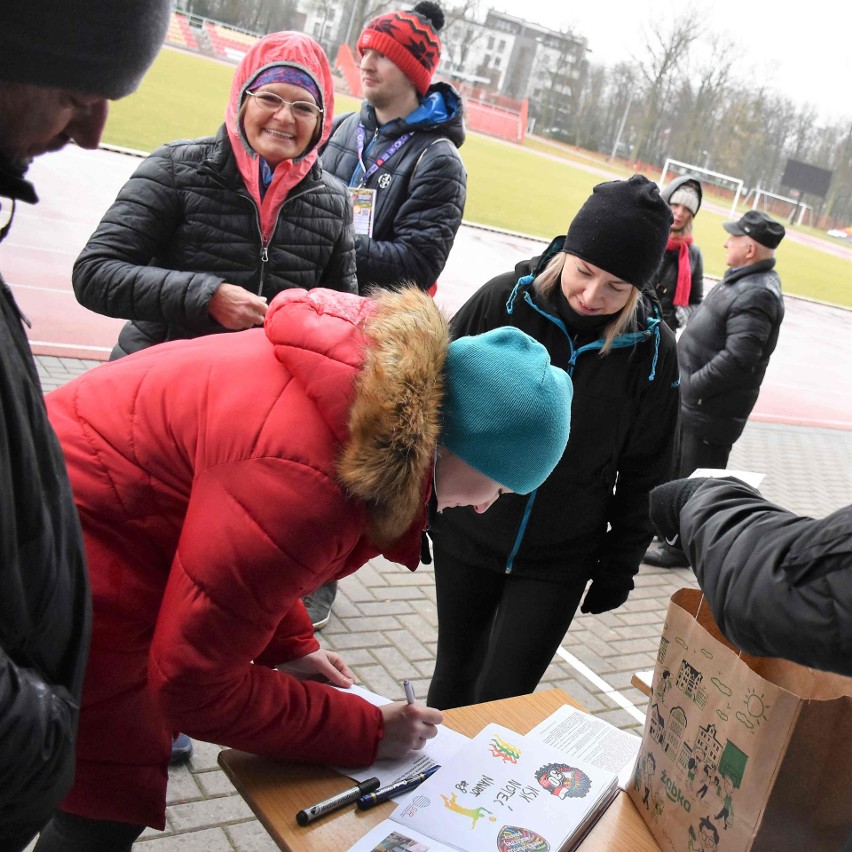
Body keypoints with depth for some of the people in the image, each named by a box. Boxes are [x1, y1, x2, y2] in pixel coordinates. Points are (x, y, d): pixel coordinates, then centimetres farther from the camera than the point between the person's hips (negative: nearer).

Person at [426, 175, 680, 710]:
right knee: (456, 673, 18)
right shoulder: (506, 300, -14)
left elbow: (645, 471, -1)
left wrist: (619, 565, 2)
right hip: (466, 535, 1)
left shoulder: (653, 350, -12)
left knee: (503, 697, 2)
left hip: (559, 564, -1)